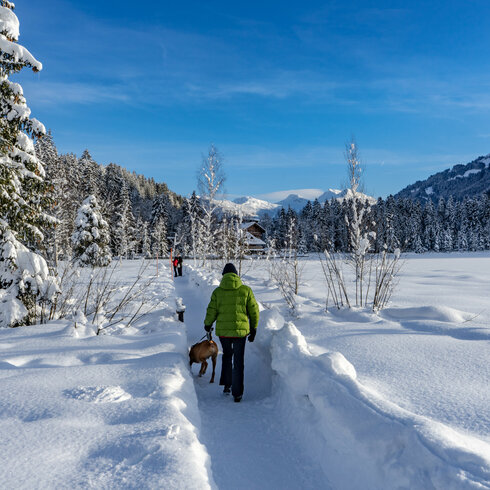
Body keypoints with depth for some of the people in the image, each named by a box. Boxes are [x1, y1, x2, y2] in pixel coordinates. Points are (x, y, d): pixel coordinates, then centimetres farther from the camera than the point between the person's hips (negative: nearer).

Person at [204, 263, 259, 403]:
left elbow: (211, 311, 0)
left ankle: (226, 385, 24)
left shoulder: (217, 291, -2)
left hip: (223, 330, 1)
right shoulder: (246, 290, -2)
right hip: (240, 330, -1)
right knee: (238, 361, 10)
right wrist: (253, 329, 13)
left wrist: (207, 324, 20)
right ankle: (237, 394, 11)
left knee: (227, 355, 26)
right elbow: (254, 311, 2)